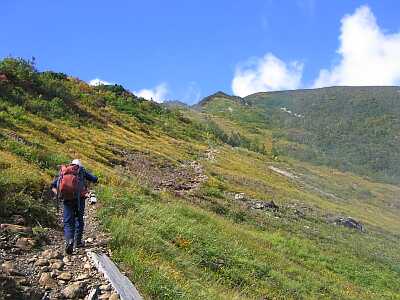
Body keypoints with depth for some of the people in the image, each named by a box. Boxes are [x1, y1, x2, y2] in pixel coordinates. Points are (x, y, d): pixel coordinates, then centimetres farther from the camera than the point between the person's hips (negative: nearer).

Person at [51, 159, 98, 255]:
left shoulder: (63, 171, 18)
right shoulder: (82, 171, 11)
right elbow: (95, 179, 9)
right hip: (79, 199, -1)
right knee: (79, 220, 17)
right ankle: (78, 241, 21)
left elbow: (53, 186, 10)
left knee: (68, 222, 3)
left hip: (67, 199, 1)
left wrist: (59, 195, 6)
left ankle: (69, 240, -21)